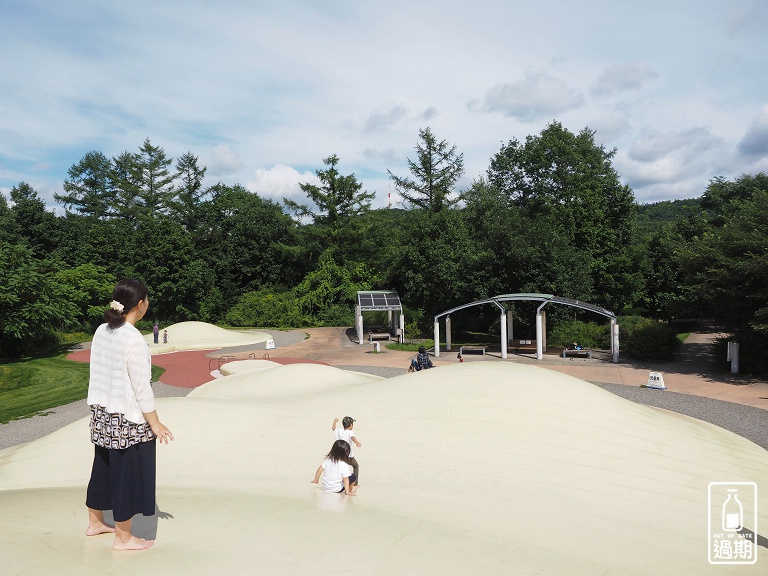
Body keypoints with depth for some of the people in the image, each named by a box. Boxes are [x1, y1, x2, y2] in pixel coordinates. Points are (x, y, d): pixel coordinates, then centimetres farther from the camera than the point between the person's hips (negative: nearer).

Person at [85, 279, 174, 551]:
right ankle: (123, 538, 19)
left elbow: (99, 375, 8)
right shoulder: (133, 339, -23)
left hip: (102, 415, 8)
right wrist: (155, 423, -10)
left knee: (104, 468, 23)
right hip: (128, 420, -8)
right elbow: (141, 388, -19)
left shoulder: (101, 331, 1)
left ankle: (95, 522, 41)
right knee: (129, 475, 6)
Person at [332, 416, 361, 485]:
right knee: (356, 466, 20)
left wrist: (335, 421, 47)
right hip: (349, 456, -3)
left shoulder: (339, 430, 6)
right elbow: (352, 437, -34)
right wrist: (357, 443, -54)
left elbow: (333, 428, 28)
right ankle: (355, 483, 23)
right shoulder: (350, 432, -11)